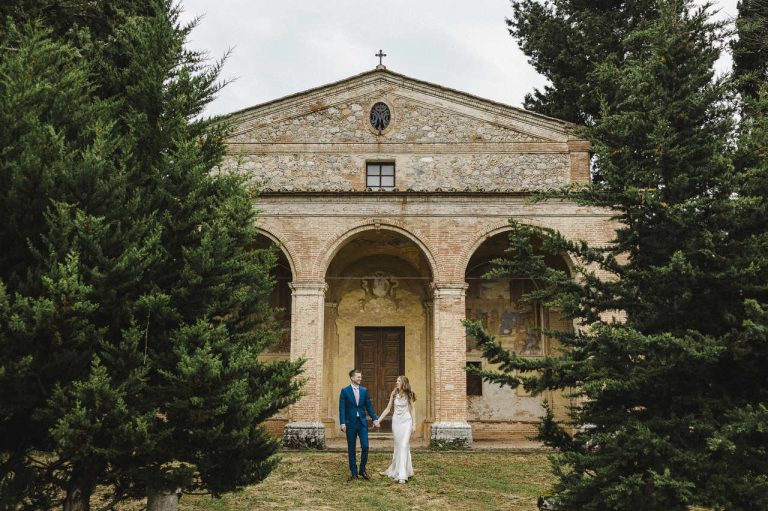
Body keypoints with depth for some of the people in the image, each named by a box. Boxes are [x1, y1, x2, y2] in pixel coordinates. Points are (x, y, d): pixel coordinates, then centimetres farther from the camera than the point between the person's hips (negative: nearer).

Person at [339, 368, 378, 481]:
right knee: (351, 449, 5)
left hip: (362, 422, 2)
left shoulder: (364, 390, 7)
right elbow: (342, 408, -6)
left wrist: (374, 419, -2)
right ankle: (354, 472, 15)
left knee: (365, 446, -4)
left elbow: (369, 406, 8)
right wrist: (342, 423, -13)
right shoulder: (345, 391, -3)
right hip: (350, 423, -2)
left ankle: (362, 469, 14)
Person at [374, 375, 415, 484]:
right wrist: (378, 420, 3)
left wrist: (414, 424, -2)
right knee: (398, 446, 6)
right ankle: (396, 470, 19)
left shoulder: (408, 394, -1)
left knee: (404, 446, -9)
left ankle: (402, 474, -9)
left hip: (406, 421, -2)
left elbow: (411, 410, 3)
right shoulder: (394, 394, 4)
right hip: (396, 421, 2)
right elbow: (388, 409, 7)